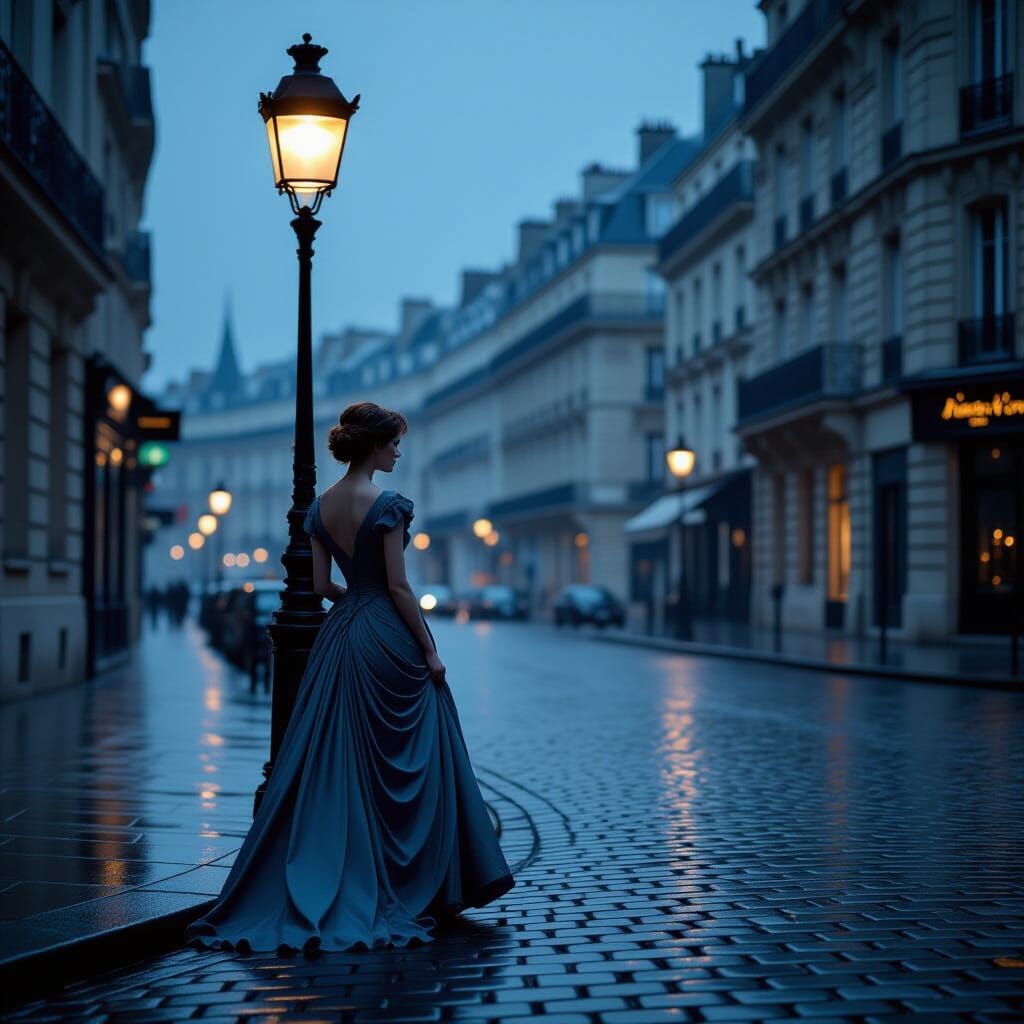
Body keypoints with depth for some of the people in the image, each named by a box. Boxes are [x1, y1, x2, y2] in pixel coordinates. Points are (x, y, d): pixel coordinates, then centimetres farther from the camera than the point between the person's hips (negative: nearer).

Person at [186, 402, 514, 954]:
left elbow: (322, 585, 9)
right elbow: (398, 586, -15)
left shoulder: (320, 506, 8)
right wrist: (430, 648, -9)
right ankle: (419, 887, 8)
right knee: (406, 765, 3)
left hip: (338, 636, 7)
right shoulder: (387, 505, -13)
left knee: (330, 765, 9)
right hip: (387, 638, -7)